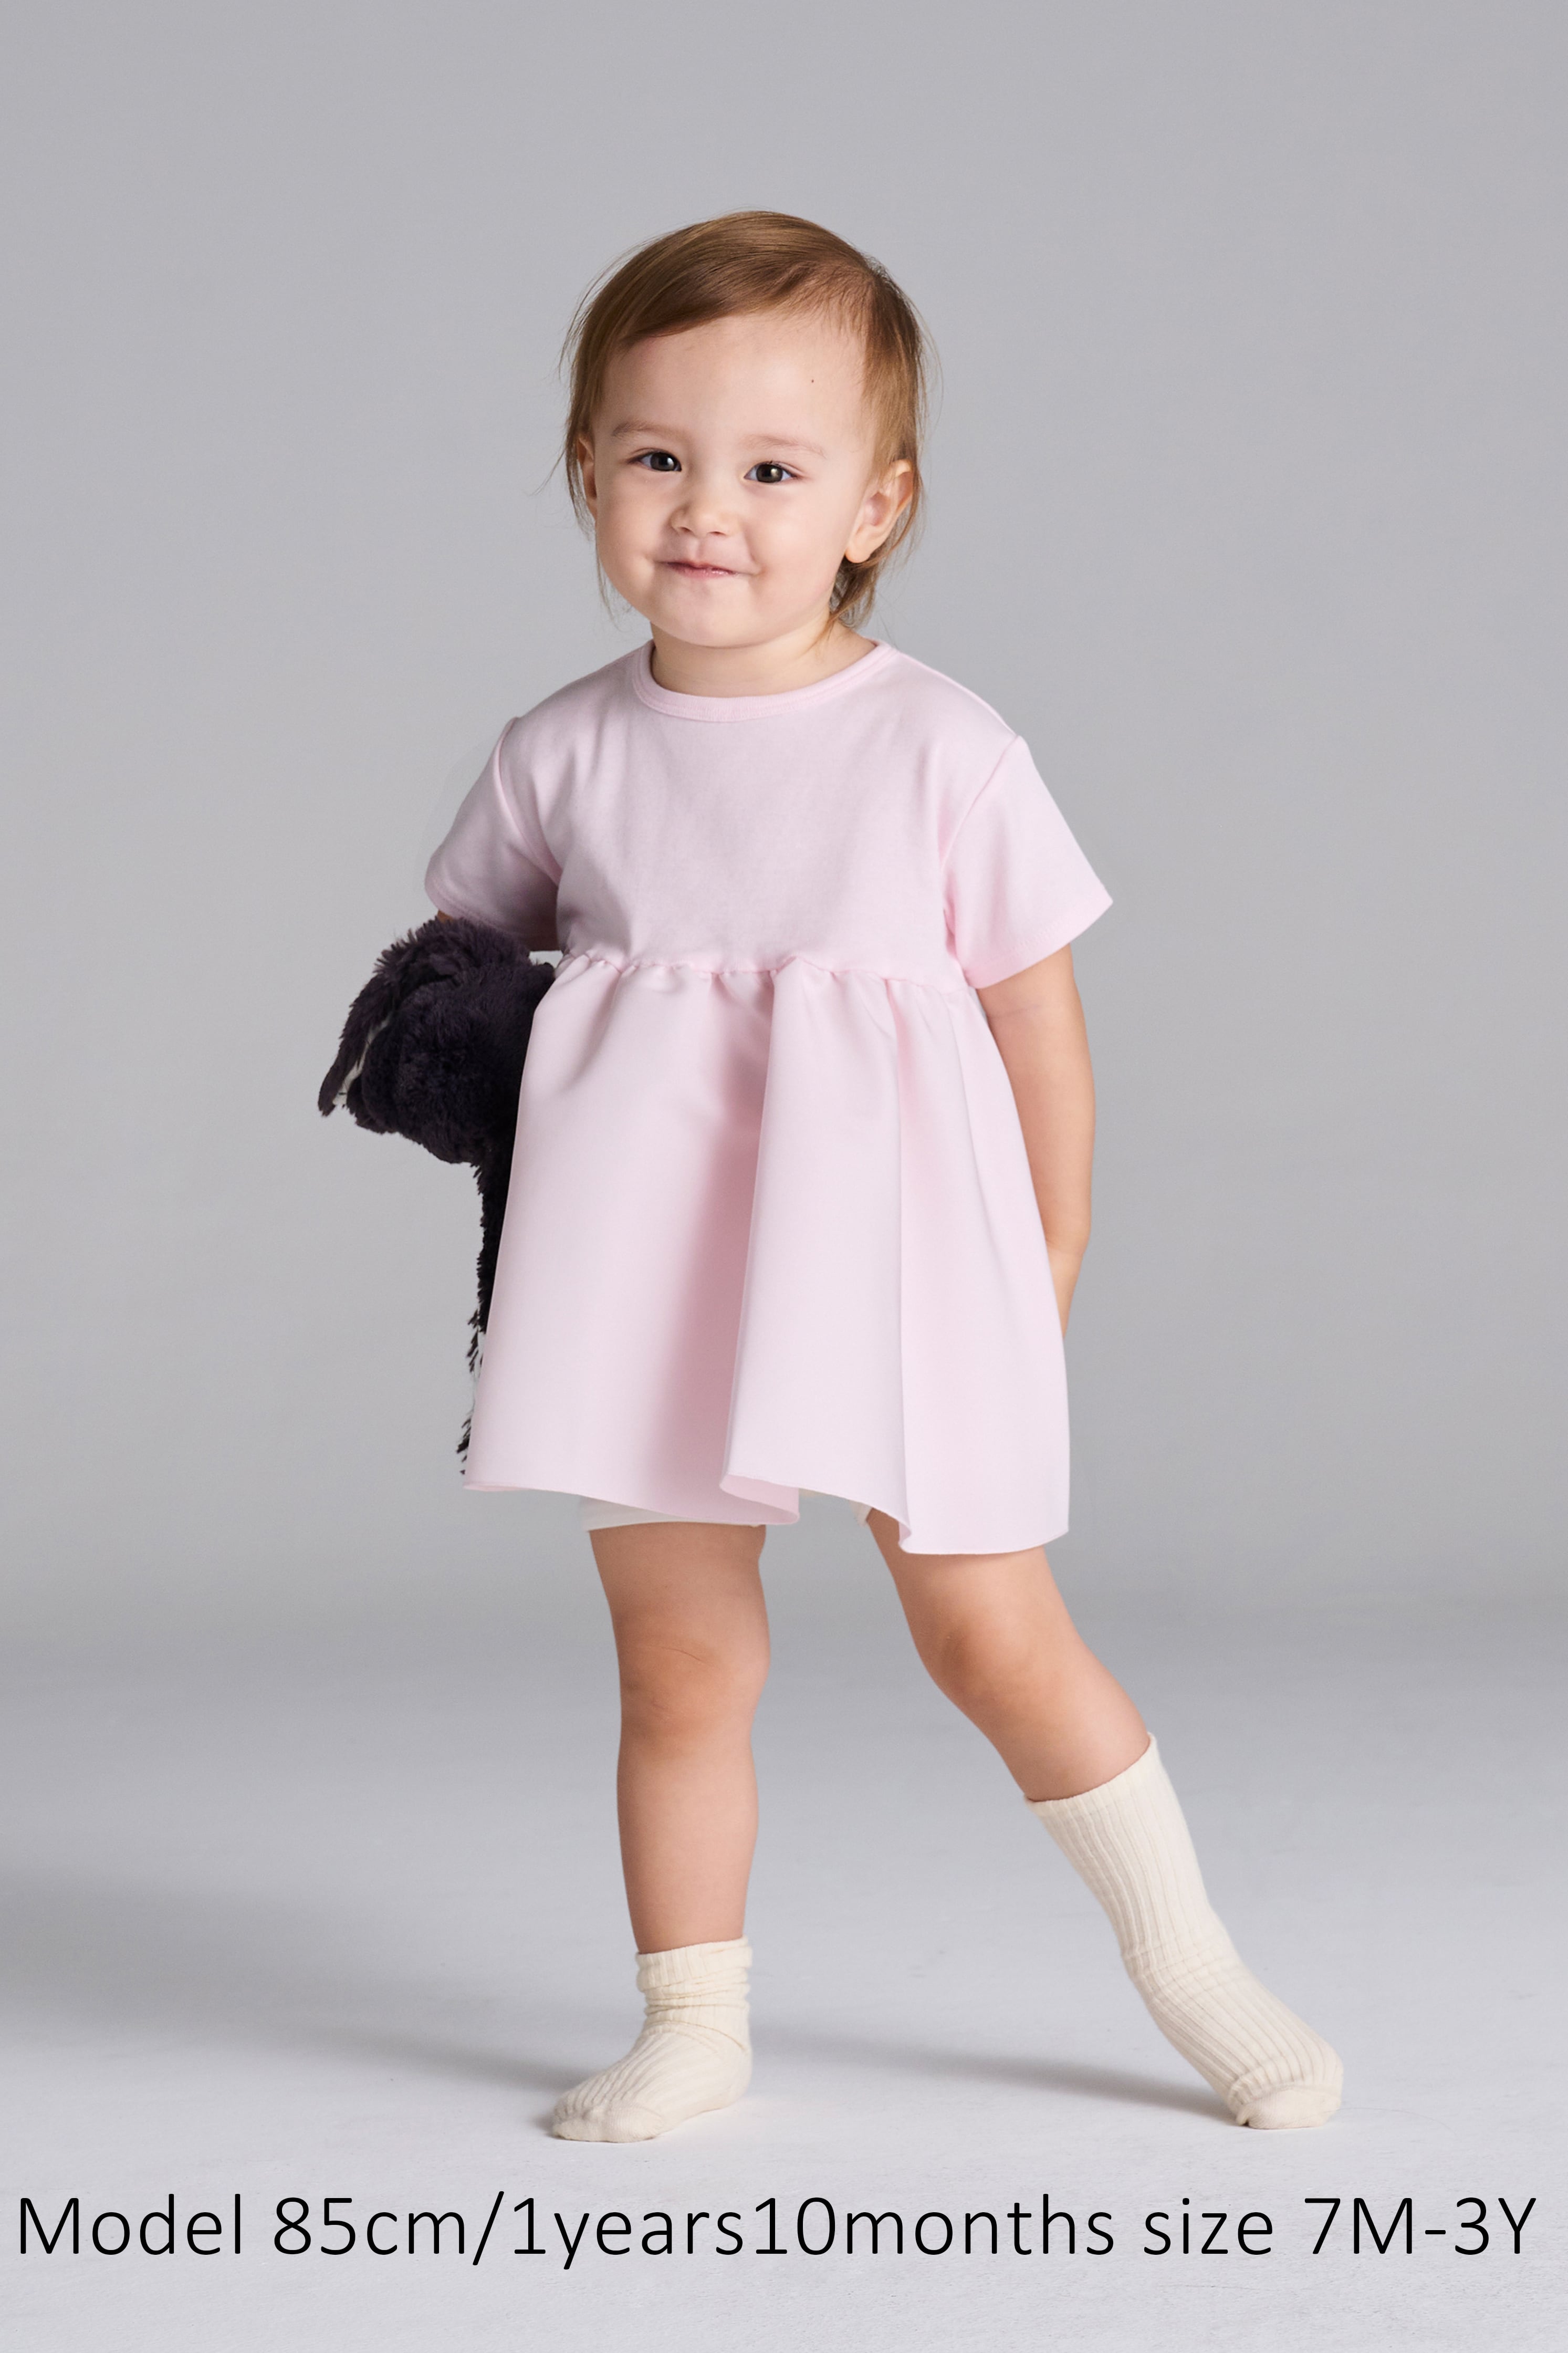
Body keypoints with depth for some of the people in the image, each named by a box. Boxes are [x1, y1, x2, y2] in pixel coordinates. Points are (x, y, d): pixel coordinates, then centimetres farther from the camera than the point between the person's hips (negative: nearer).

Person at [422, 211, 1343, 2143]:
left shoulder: (941, 750, -6)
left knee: (993, 1635, 2)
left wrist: (1044, 1284, 3)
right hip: (651, 1269, 3)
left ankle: (1193, 1971, 20)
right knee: (680, 1659, 7)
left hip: (892, 1258, -2)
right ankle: (693, 2023, 21)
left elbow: (1039, 1028, 0)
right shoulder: (563, 756, 2)